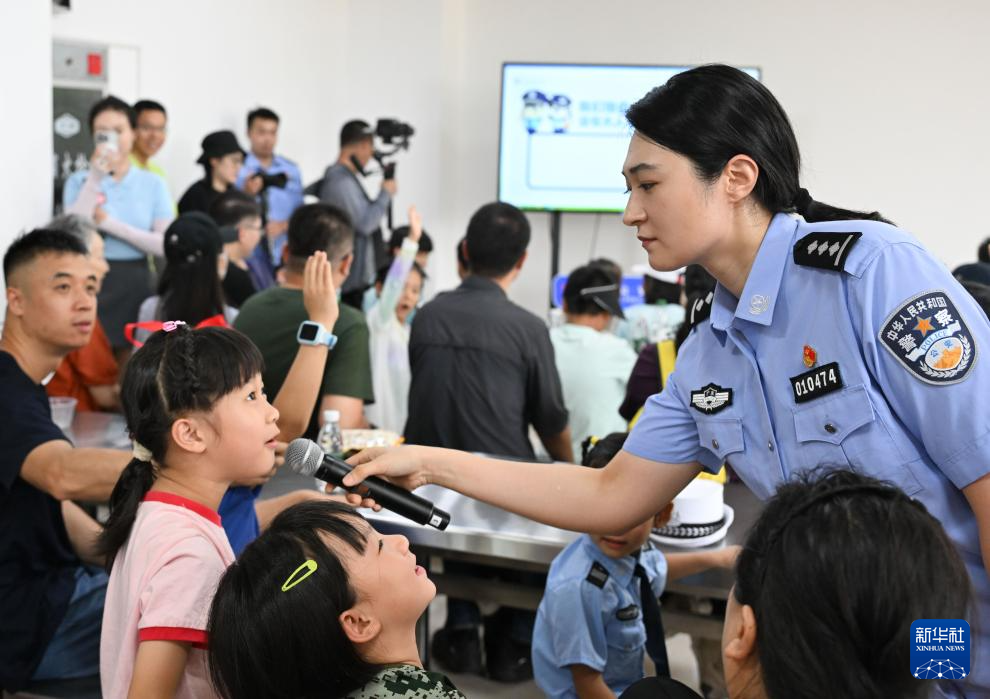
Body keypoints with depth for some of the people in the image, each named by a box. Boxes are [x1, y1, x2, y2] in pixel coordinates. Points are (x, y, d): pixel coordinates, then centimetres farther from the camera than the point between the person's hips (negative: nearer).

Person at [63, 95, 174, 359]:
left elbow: (165, 244, -6)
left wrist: (112, 225, -11)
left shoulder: (153, 184, 4)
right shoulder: (79, 181, 3)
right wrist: (95, 178, -18)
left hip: (135, 284, 1)